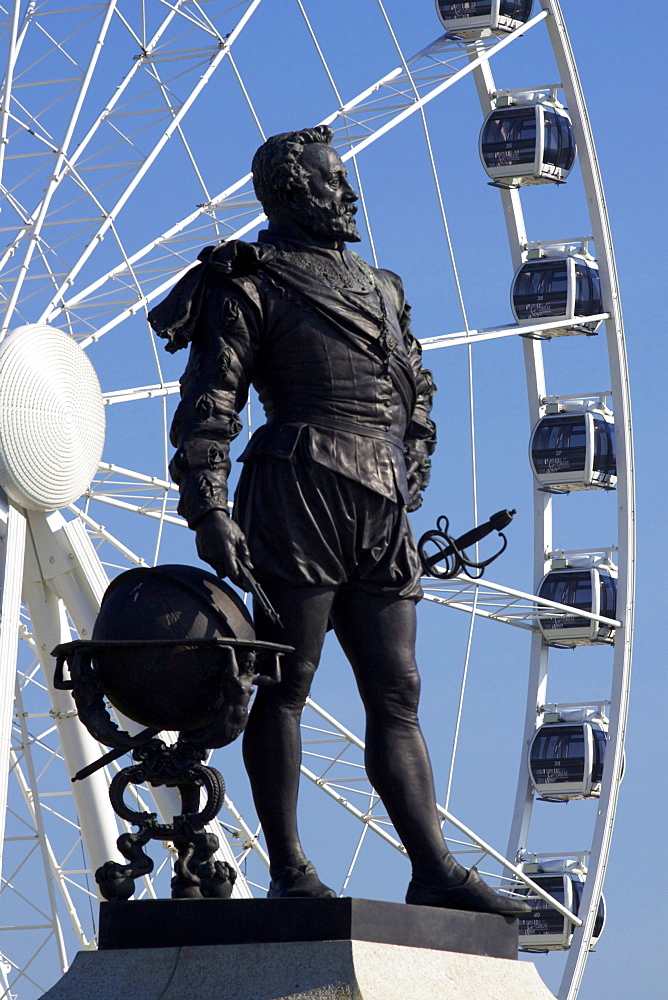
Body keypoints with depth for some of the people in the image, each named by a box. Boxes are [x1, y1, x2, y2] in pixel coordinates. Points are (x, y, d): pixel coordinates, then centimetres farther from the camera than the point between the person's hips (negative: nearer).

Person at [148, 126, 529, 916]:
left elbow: (415, 392, 31)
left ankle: (434, 872, -1)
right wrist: (208, 508, -15)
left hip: (380, 520, 7)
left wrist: (410, 480, 16)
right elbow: (208, 403, -5)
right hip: (299, 495, -7)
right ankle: (289, 872, 0)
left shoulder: (379, 290, 24)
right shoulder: (253, 282, 3)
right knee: (286, 686, -3)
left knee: (396, 696, 2)